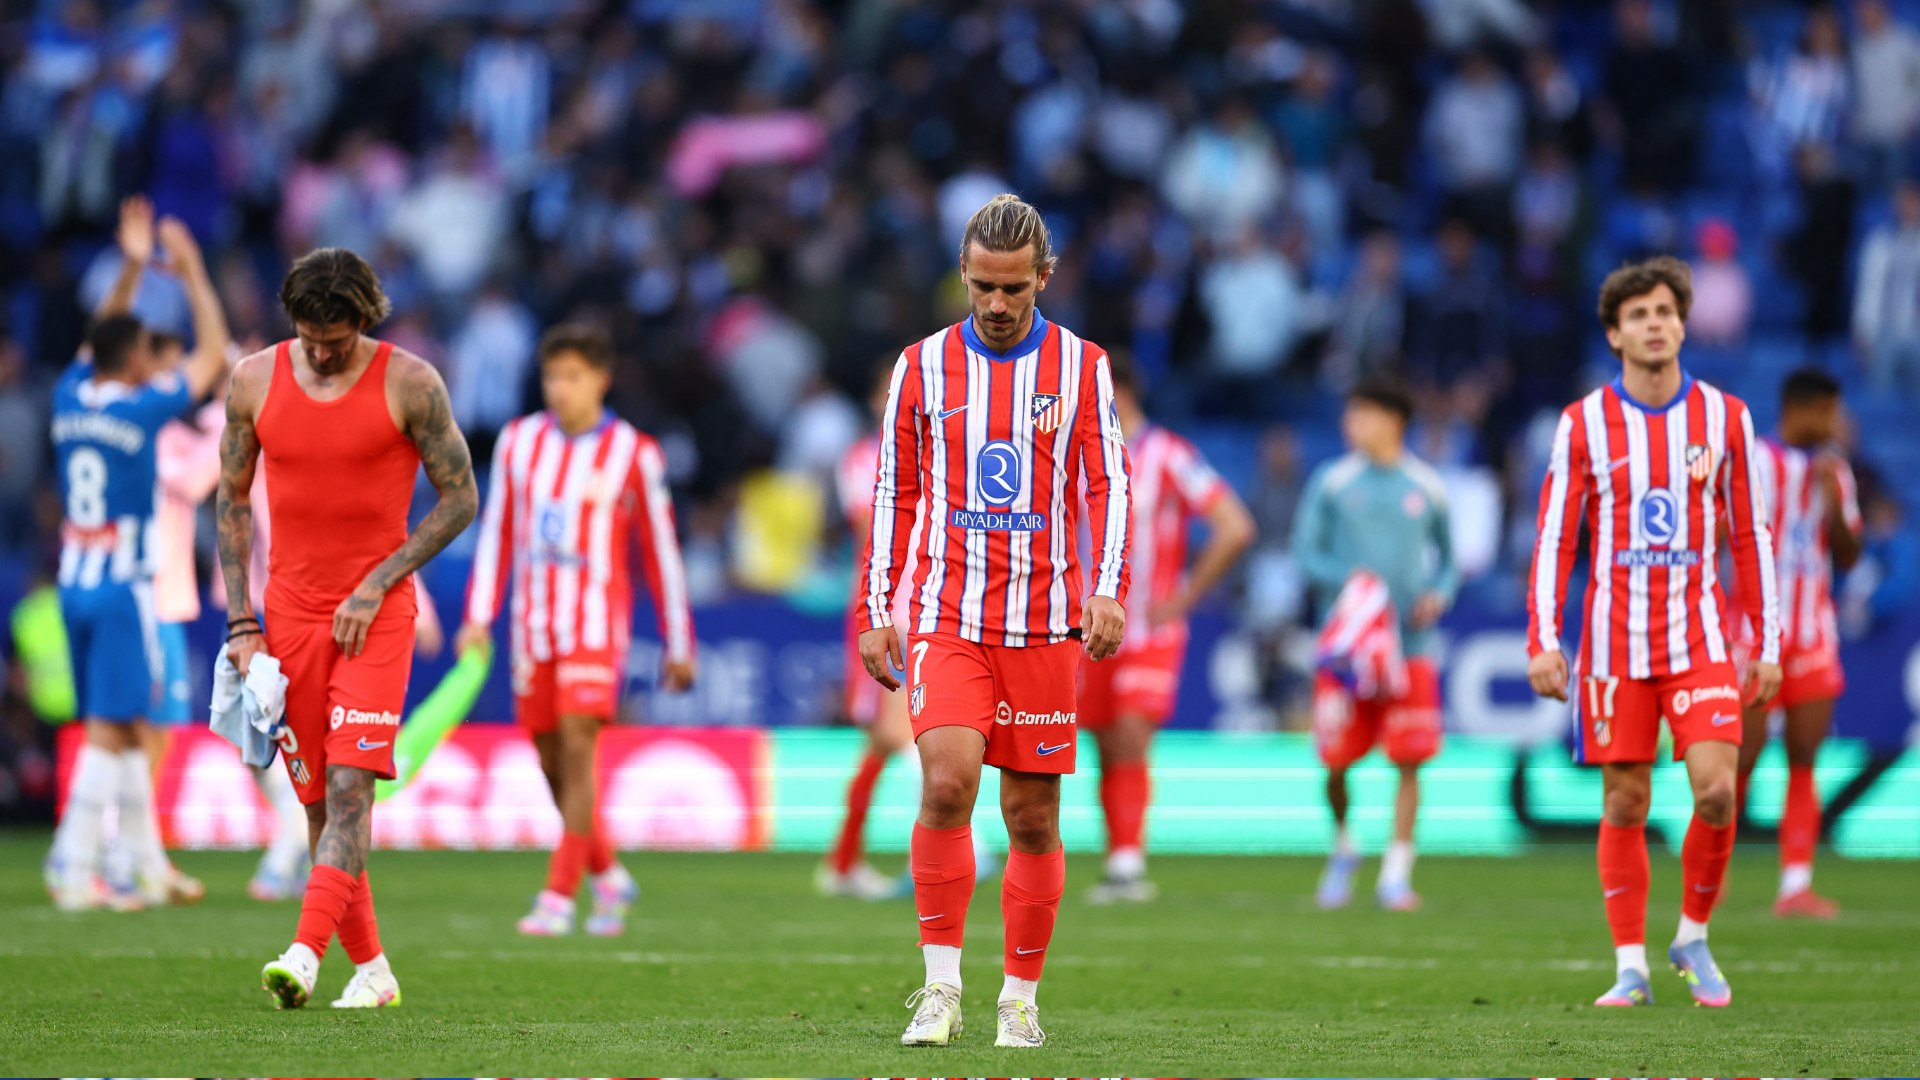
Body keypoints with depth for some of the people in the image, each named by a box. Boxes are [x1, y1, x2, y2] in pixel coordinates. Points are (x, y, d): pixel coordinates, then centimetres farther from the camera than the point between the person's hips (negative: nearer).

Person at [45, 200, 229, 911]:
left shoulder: (69, 400, 4)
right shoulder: (142, 410, -12)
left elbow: (98, 346, 25)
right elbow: (213, 358, -1)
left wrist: (134, 266, 26)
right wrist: (191, 273, 8)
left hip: (73, 584, 7)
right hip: (123, 586, -7)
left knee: (129, 727, 12)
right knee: (108, 731, -6)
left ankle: (145, 860, 14)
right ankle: (74, 865, -12)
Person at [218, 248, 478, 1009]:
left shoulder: (410, 384, -6)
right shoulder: (255, 381, 3)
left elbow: (460, 498, 0)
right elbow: (232, 502, 12)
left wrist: (376, 585, -9)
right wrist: (241, 623, 4)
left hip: (377, 613, -4)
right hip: (291, 610, 4)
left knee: (349, 785, -17)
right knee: (318, 799, 5)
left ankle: (306, 954, -26)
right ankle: (369, 968, 15)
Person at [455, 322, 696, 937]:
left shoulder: (632, 454, -1)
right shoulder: (518, 442, 8)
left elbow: (660, 552, 4)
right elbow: (497, 533, 13)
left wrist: (678, 646, 6)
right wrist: (479, 616, 4)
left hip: (597, 622, -4)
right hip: (533, 626, 4)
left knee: (577, 748, -16)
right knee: (552, 762, 6)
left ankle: (559, 897, -16)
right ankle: (608, 877, 26)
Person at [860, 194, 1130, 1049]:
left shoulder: (1082, 367, 4)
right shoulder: (922, 366, 6)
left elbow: (1107, 485, 2)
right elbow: (894, 494, 11)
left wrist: (1107, 591, -12)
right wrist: (876, 614, 6)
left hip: (1044, 623, 0)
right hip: (945, 617, 0)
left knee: (1032, 815, 3)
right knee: (947, 782, -19)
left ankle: (1021, 997, 15)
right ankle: (941, 986, -12)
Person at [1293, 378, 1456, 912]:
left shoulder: (1427, 488, 7)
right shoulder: (1332, 482, 3)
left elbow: (1448, 557, 18)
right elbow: (1305, 553, 2)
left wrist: (1439, 594, -3)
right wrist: (1347, 578, -16)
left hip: (1410, 643, 0)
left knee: (1408, 763, -7)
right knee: (1336, 762, -2)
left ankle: (1396, 873, -1)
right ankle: (1344, 848, 26)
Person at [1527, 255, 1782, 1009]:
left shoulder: (1725, 418, 3)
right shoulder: (1584, 424, 0)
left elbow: (1752, 536, 7)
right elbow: (1553, 538, 2)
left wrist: (1767, 644, 4)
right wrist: (1543, 642, -6)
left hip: (1700, 635, 0)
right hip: (1615, 637, 0)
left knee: (1716, 788, -13)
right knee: (1624, 804, 1)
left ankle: (1693, 938, 8)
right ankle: (1631, 967, 9)